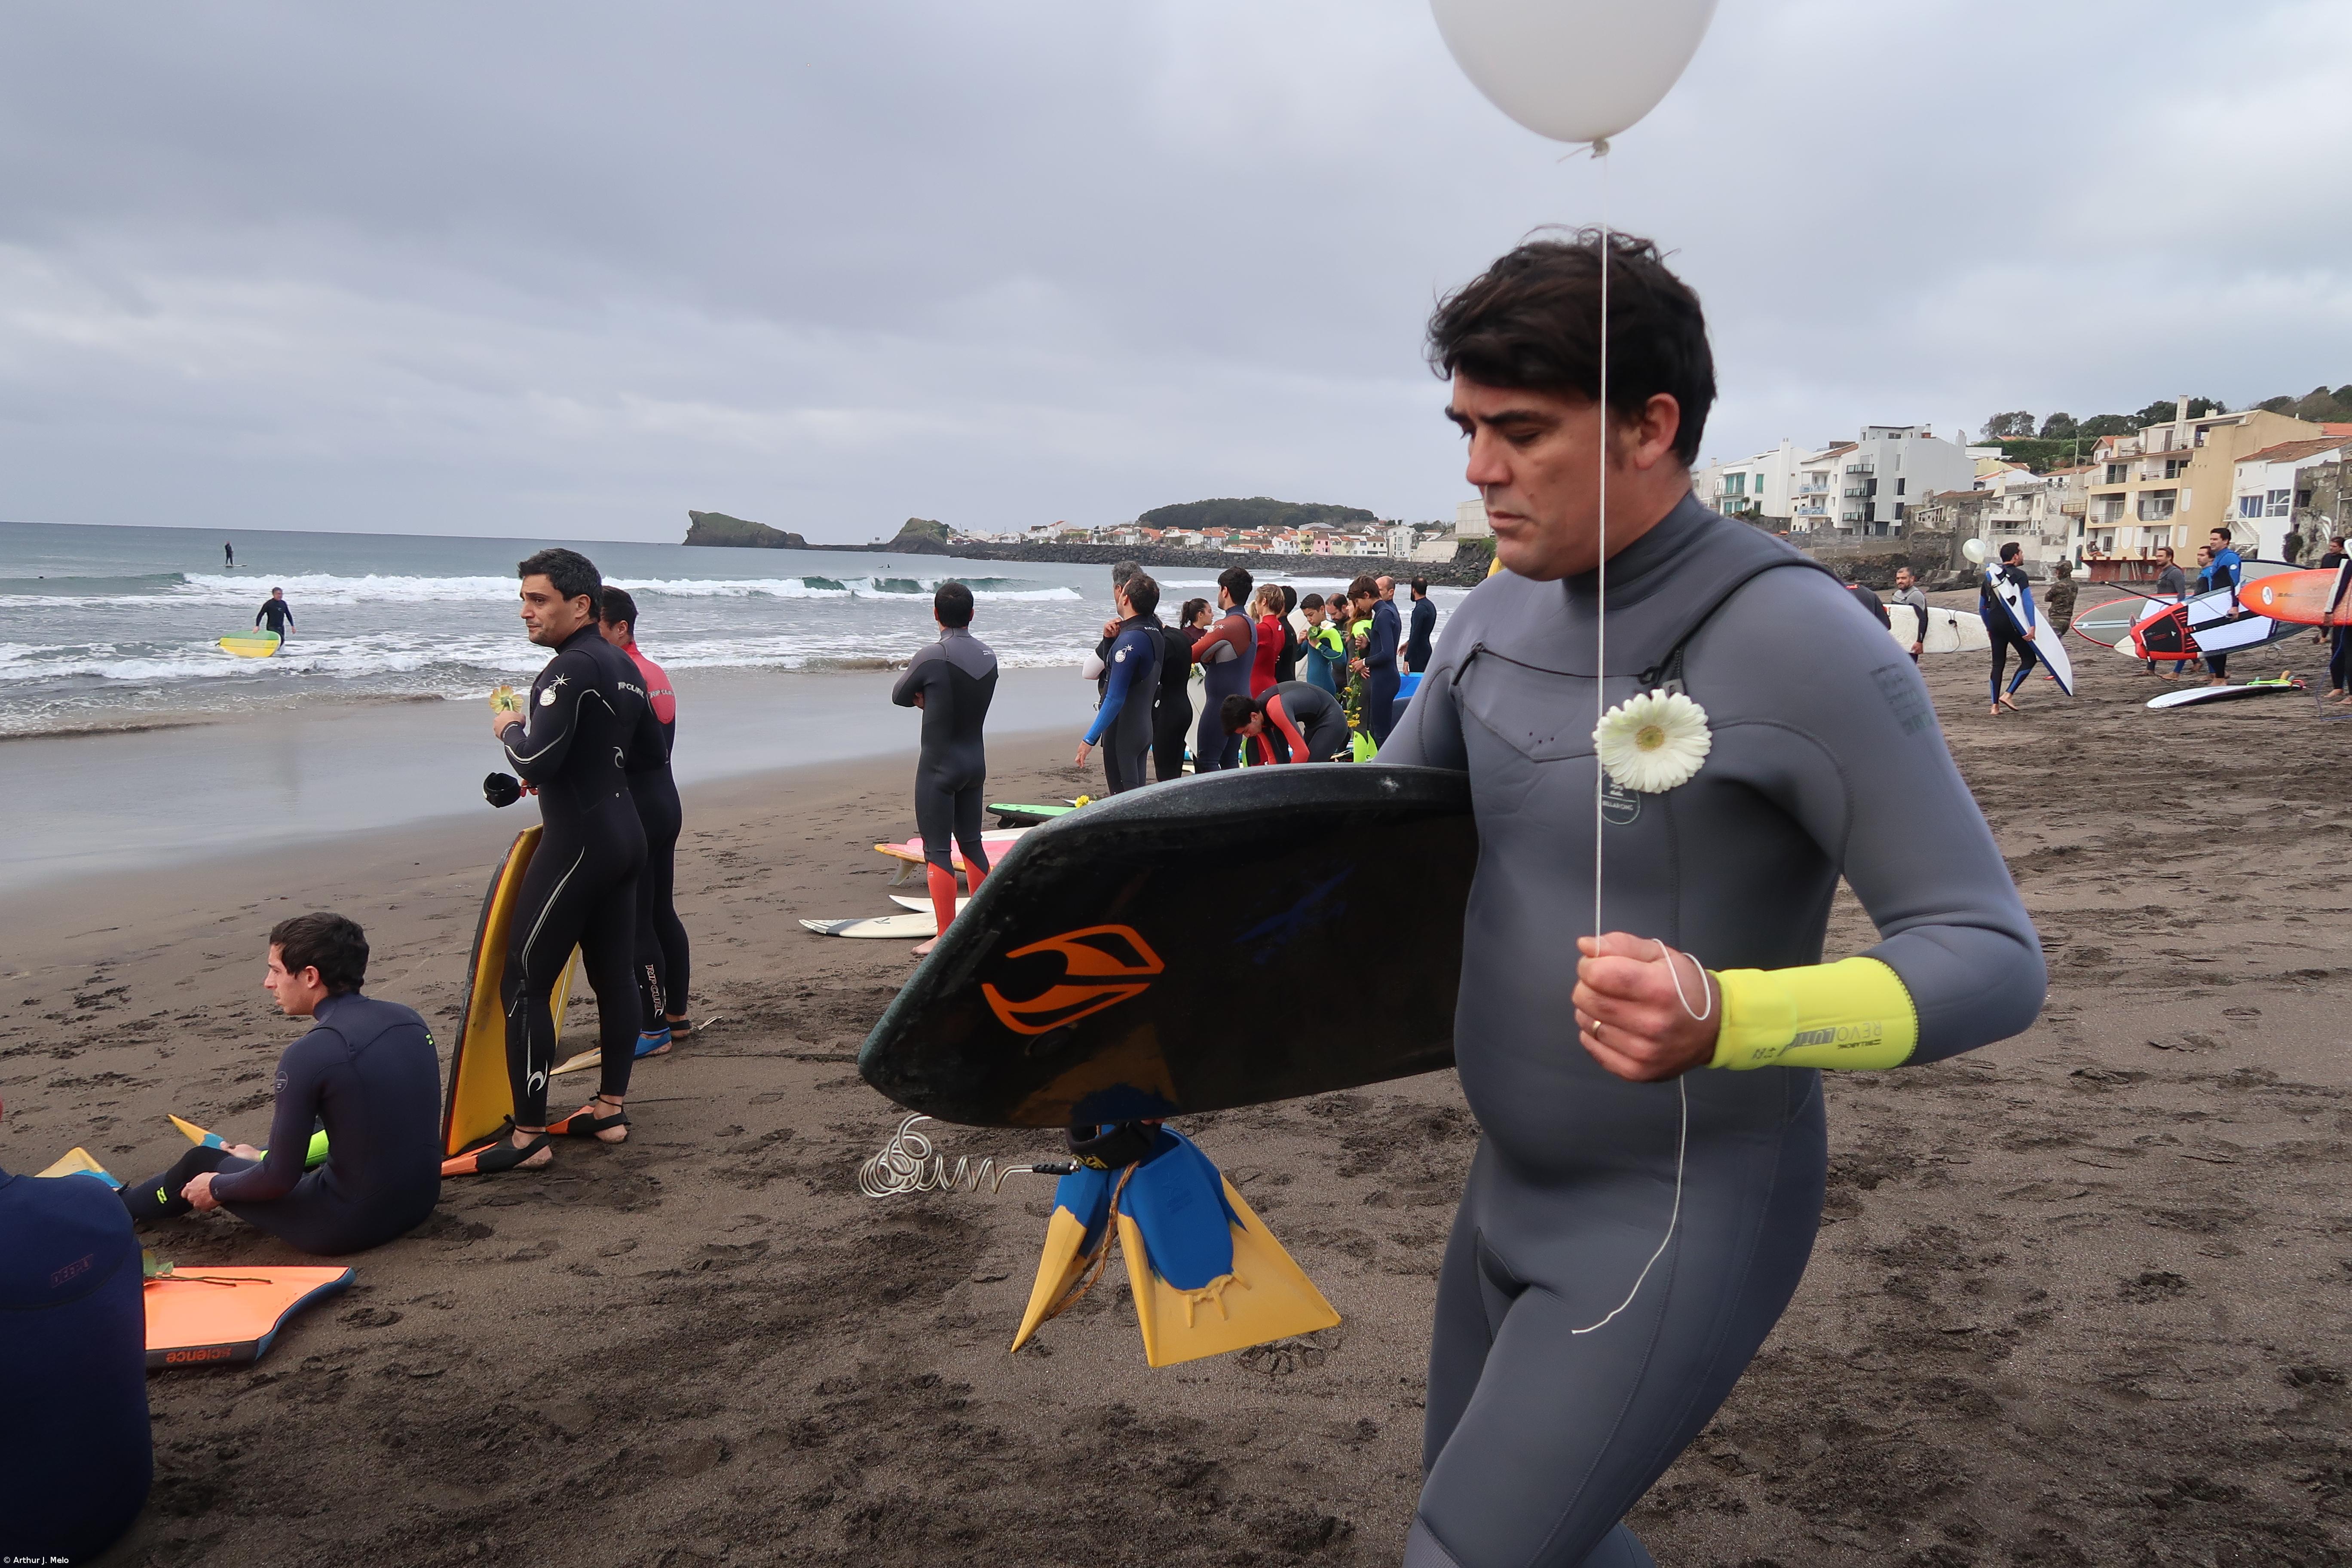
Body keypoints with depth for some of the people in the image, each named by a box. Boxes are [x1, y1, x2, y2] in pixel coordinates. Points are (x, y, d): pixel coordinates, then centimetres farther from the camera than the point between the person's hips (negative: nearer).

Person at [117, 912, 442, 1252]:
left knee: (202, 1165, 18)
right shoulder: (408, 1019, 0)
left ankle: (120, 1205, 46)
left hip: (349, 1226, -5)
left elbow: (280, 1179, -14)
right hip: (421, 1200, 6)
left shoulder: (309, 1055, -21)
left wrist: (216, 1188, 8)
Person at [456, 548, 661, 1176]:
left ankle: (528, 1137, -3)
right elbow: (650, 748, 22)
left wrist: (509, 728, -4)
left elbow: (534, 761, -23)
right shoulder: (624, 667, 12)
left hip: (578, 843, -10)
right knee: (614, 976, 13)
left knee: (523, 985, -5)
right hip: (626, 834, 10)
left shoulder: (572, 669, -16)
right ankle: (610, 1110, 22)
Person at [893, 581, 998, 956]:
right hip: (975, 763, 6)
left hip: (939, 766, -6)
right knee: (971, 842, 17)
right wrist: (933, 698, -1)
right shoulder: (988, 656, 1)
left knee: (937, 850, -2)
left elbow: (899, 696, -3)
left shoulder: (932, 657, -17)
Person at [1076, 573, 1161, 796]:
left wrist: (1090, 739, -20)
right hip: (1144, 729, 9)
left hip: (1122, 733, -9)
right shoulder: (1155, 630, 5)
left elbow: (1115, 699, -23)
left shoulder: (1129, 640, -20)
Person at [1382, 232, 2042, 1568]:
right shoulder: (1502, 617, -1)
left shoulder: (1800, 643, -24)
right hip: (1520, 1186, 8)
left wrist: (1717, 1019, -39)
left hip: (1689, 1220, -8)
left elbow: (1993, 959, -23)